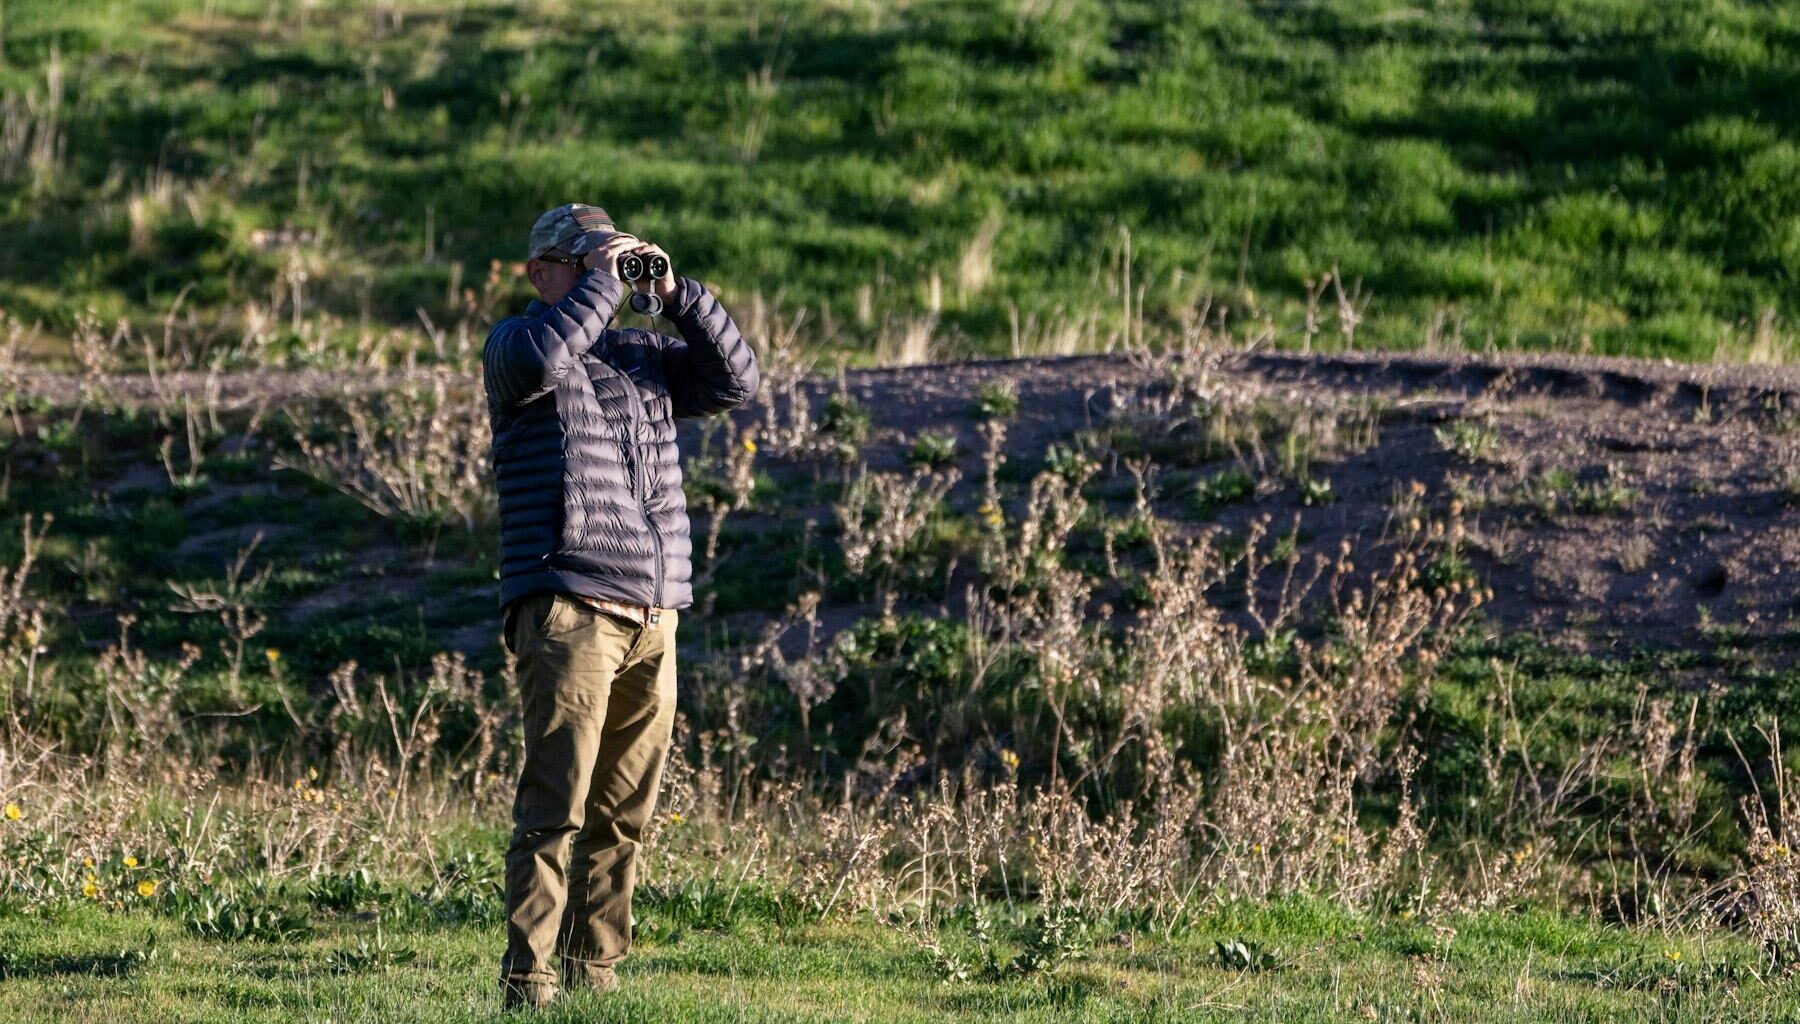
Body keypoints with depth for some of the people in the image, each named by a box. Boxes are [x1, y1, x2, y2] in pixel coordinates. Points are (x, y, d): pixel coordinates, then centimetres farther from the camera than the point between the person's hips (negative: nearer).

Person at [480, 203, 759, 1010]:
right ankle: (525, 979, -12)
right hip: (566, 609, -6)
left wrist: (675, 295, 3)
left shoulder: (644, 355, 20)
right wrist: (601, 282, -13)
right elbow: (539, 361, -21)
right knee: (555, 805, -12)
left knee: (623, 812, 7)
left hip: (653, 616, 6)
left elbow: (735, 380, 11)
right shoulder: (514, 342, 3)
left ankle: (592, 971, 13)